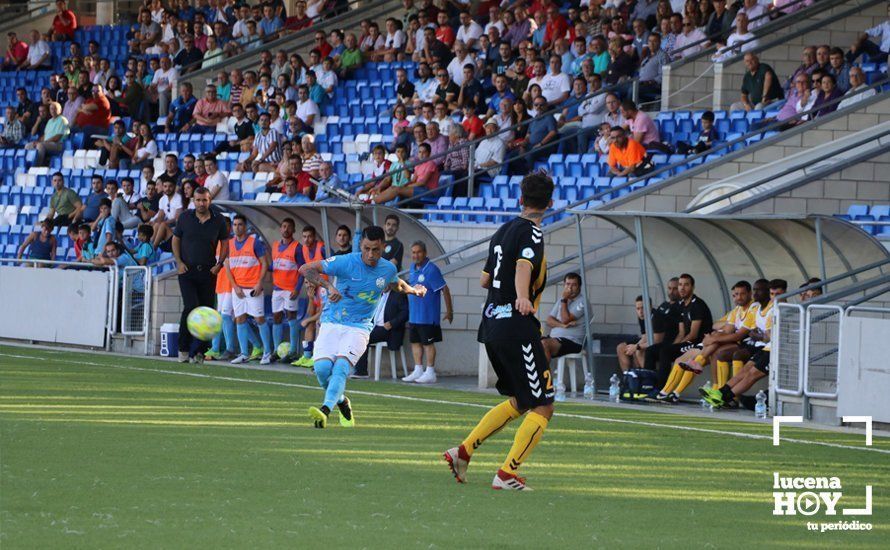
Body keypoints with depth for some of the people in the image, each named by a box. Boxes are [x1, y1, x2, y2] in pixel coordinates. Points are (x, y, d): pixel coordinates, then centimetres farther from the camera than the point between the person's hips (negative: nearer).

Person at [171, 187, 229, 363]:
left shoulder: (218, 220, 2)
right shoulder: (185, 217, 1)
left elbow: (225, 244, 11)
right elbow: (175, 240, 11)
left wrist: (219, 264, -2)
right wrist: (179, 262, -2)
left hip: (208, 272, 2)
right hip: (187, 270, -2)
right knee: (191, 307, -16)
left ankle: (198, 351, 9)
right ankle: (183, 348, -5)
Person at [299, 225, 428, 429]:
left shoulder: (388, 269, 2)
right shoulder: (346, 262, -11)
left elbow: (396, 284, 30)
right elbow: (305, 269, -12)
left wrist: (413, 290, 16)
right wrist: (328, 286, -25)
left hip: (359, 327, 0)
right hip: (332, 323, 0)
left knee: (341, 366, -26)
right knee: (322, 367, -19)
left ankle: (325, 410, -42)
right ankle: (341, 402, 12)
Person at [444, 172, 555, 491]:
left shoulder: (504, 231, 16)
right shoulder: (531, 233, -9)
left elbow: (485, 279, 25)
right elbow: (523, 267, -29)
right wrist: (522, 297, -47)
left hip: (492, 323, 9)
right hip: (516, 327, -9)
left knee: (519, 402, 21)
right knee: (543, 407, -4)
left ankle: (464, 451, 15)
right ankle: (507, 473, -10)